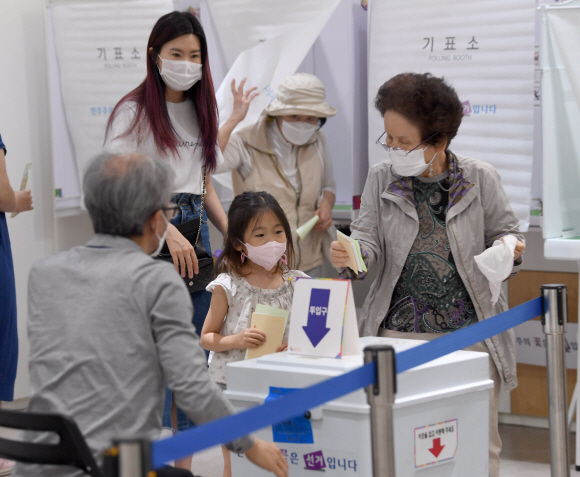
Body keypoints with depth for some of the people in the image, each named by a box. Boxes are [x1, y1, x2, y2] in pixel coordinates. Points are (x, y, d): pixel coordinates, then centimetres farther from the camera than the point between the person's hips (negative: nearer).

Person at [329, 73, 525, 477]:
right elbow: (369, 238, 2)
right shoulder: (381, 179, 7)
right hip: (399, 332, 1)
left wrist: (509, 250, -13)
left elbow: (505, 234, 10)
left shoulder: (480, 179, 2)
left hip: (471, 333, -1)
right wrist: (350, 255, -20)